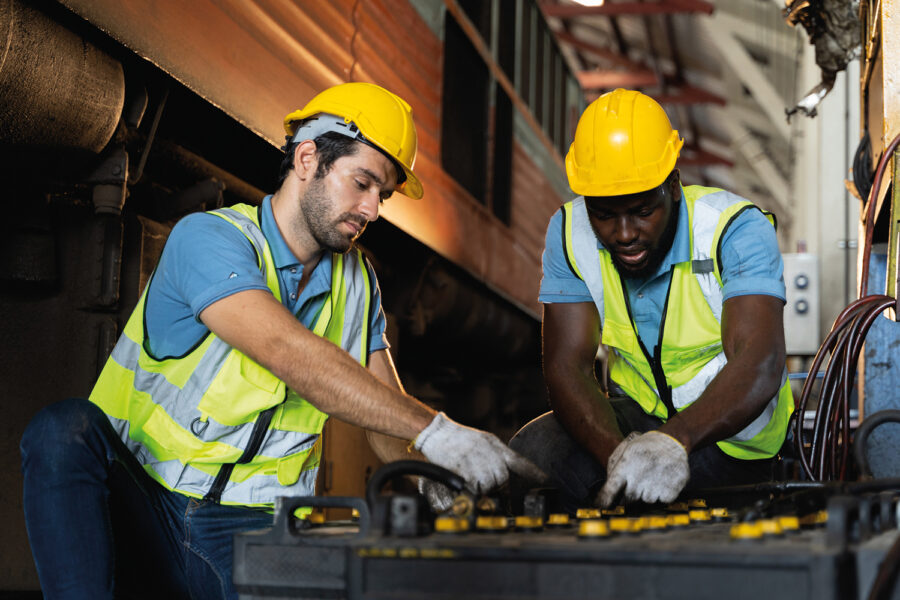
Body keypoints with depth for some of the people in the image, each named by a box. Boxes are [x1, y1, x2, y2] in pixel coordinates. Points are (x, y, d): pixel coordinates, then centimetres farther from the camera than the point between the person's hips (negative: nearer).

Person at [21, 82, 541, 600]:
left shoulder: (357, 281, 10)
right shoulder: (206, 239, -12)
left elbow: (390, 412, 10)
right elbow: (288, 353, -29)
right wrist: (434, 430, -35)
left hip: (254, 530, 4)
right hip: (141, 505, -3)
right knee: (65, 430, -34)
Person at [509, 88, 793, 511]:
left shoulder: (736, 229, -22)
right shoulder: (570, 234, -10)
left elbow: (759, 365, -36)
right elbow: (567, 366, -16)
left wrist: (672, 442, -55)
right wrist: (617, 455, -37)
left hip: (729, 433, -3)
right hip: (635, 417, 4)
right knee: (533, 453, -26)